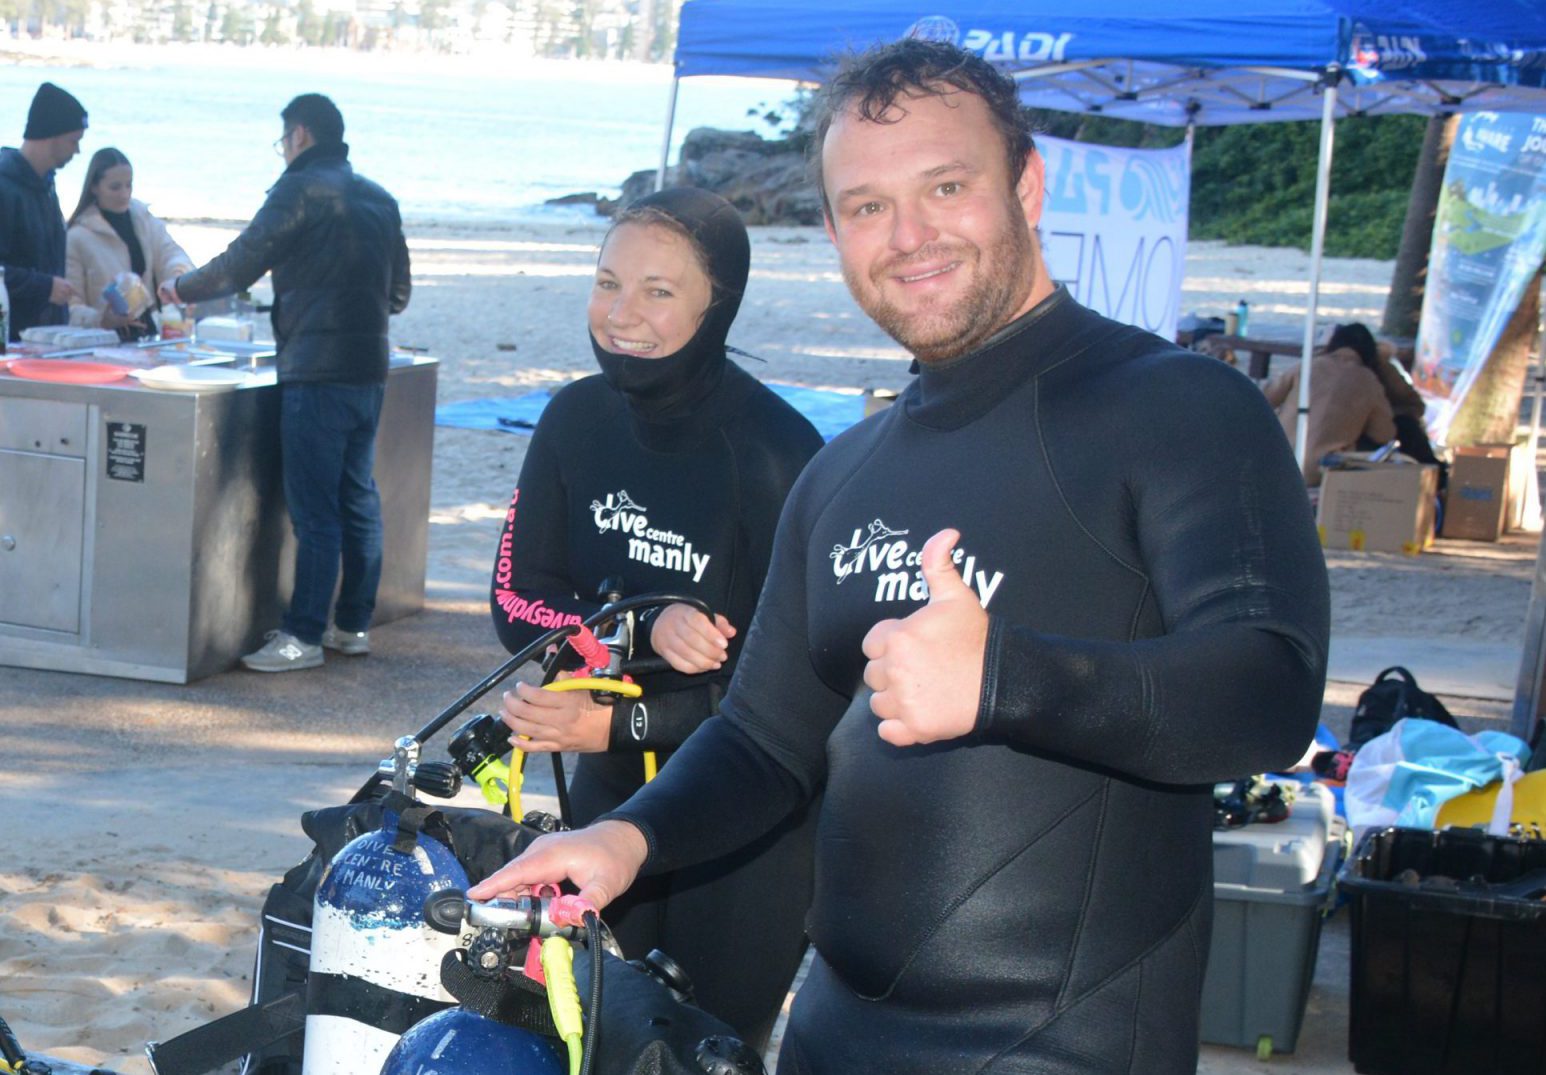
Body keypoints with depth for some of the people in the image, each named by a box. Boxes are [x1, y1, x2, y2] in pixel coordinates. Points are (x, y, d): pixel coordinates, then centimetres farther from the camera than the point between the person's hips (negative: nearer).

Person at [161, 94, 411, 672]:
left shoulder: (302, 190, -8)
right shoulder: (379, 199, 14)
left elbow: (240, 265, -5)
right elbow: (398, 293, 18)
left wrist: (181, 288, 12)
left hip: (316, 372, -8)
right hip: (369, 369, 8)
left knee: (314, 509, -5)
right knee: (358, 498, 13)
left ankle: (303, 635, -2)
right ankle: (354, 625, 19)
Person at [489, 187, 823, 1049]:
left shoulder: (775, 451, -20)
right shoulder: (580, 418, -3)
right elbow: (521, 601, -6)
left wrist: (622, 723, -26)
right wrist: (644, 629, -24)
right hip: (612, 793, 5)